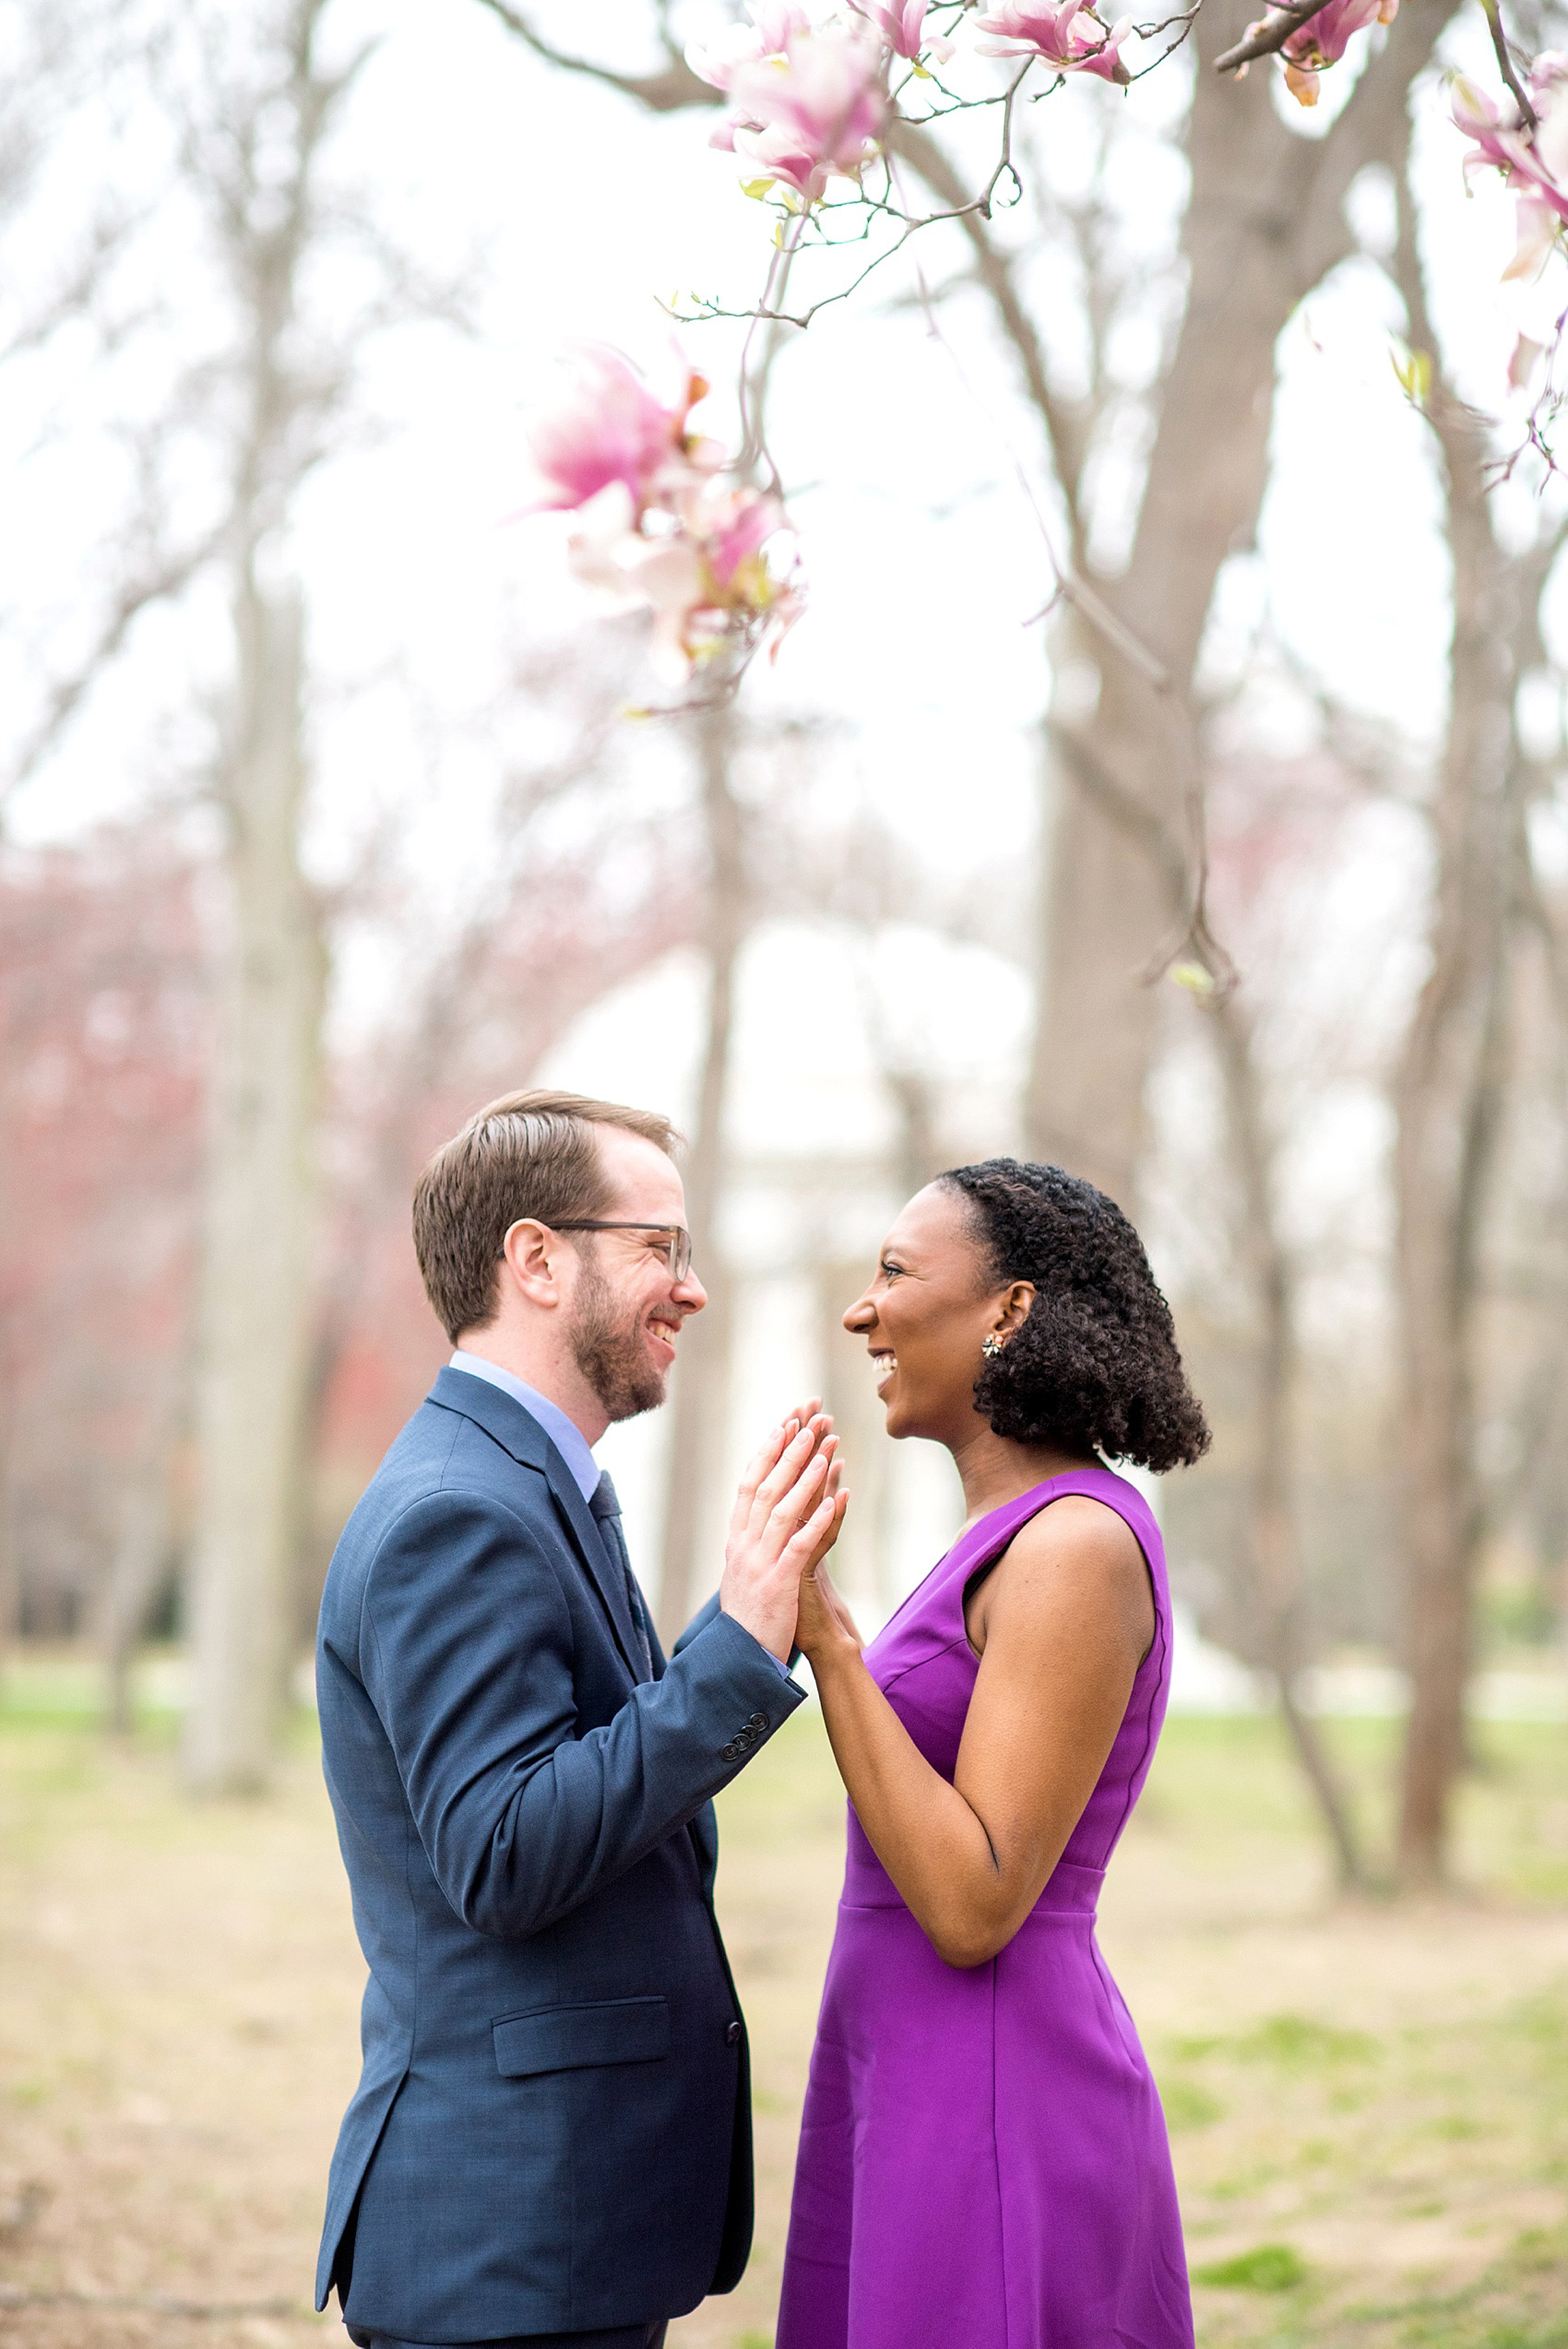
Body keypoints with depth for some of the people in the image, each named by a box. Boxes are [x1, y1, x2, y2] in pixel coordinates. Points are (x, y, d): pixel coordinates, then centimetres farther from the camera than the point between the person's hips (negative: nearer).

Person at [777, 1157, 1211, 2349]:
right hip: (921, 2094, 10)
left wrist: (825, 1636, -20)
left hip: (996, 2117, -10)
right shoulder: (1025, 1535, 13)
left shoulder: (1079, 1543, -17)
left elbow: (973, 1909, -20)